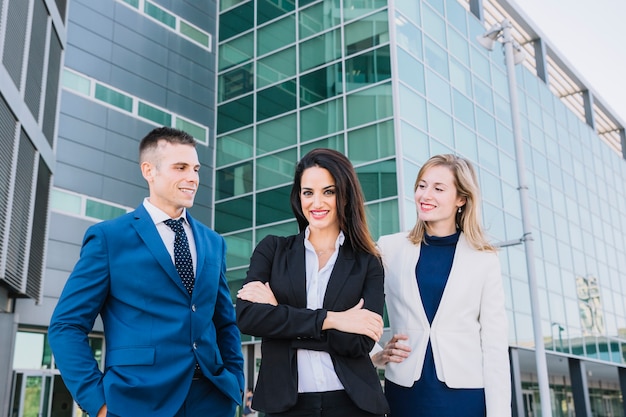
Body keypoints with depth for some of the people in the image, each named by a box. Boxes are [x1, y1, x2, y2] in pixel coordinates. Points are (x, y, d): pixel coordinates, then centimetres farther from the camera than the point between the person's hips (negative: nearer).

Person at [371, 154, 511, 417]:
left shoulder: (484, 260, 0)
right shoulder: (390, 248, 2)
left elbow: (495, 345, -1)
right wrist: (374, 355, -5)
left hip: (466, 394, -1)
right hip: (404, 391, 1)